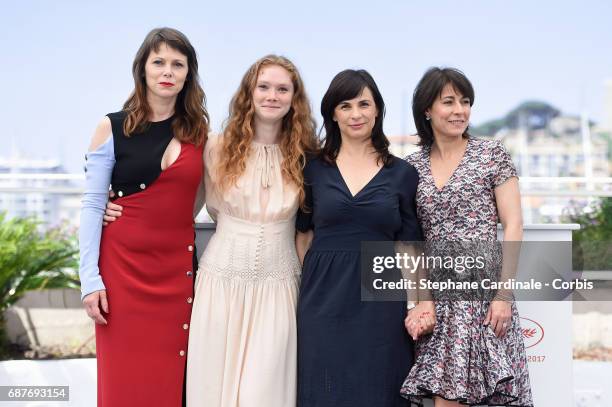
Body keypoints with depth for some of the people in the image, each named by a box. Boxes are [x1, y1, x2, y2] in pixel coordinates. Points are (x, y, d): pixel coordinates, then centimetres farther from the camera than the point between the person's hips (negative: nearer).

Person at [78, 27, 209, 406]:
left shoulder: (199, 131, 7)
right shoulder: (112, 128, -1)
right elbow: (92, 205, -3)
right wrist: (90, 279, -9)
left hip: (180, 266, 2)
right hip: (123, 264, -2)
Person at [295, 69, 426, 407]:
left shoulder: (402, 173, 5)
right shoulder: (314, 169, 6)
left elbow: (408, 247, 4)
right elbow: (303, 234, 12)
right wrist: (311, 283, 3)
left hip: (381, 302, 0)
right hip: (324, 301, 0)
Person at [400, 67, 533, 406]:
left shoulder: (492, 154, 3)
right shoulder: (412, 166, 10)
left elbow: (513, 226, -1)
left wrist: (504, 294, -9)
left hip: (483, 291, -3)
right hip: (436, 296, 3)